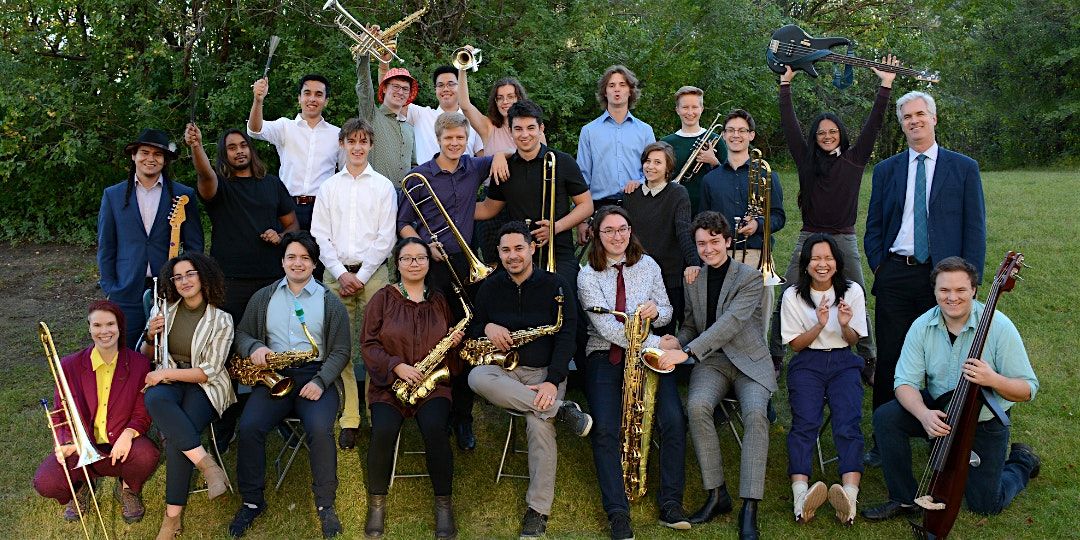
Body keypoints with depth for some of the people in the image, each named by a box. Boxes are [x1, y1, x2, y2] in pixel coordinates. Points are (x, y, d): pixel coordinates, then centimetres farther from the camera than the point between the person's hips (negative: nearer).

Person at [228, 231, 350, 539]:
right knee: (249, 427, -25)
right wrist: (254, 347, -6)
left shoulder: (330, 302, 8)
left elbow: (340, 351, 4)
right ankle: (252, 501, -6)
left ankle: (325, 504, -13)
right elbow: (241, 334, 18)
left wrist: (320, 381, -12)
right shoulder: (263, 297, 15)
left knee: (320, 429, -30)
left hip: (316, 377, -2)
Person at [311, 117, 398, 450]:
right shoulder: (329, 187, 12)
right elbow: (320, 236, 7)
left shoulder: (383, 186, 6)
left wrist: (361, 276, -7)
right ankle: (349, 419, 3)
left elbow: (385, 238, 0)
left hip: (373, 273, -2)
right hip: (336, 274, 2)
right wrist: (341, 273, -5)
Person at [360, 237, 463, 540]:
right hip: (389, 382, -1)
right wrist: (397, 366, -15)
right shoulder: (383, 298, 5)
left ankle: (444, 503, -11)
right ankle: (376, 502, -5)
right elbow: (369, 345, -1)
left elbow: (450, 342, 22)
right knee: (384, 431, -29)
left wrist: (454, 341, -2)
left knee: (434, 428, -29)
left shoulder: (439, 301, 13)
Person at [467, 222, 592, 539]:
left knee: (539, 424, -31)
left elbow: (566, 337, -5)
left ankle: (538, 510, -18)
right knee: (477, 378, -33)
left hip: (544, 371, -2)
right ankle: (561, 409, -30)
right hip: (504, 370, 3)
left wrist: (553, 381, -18)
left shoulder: (555, 286, 1)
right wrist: (487, 328, -8)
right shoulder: (490, 288, 10)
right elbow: (471, 331, 18)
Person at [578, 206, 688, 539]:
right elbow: (605, 326, -14)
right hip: (604, 356, -2)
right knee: (605, 430, -22)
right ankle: (617, 513, -16)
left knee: (673, 420, -20)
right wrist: (653, 343, -22)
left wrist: (656, 311, -12)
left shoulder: (648, 265, 9)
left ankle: (671, 503, -9)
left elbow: (667, 312, 14)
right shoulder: (588, 276, -2)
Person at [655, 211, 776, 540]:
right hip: (711, 362, 3)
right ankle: (716, 494, -17)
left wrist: (686, 352, -29)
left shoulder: (750, 277, -6)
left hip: (749, 361, -3)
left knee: (755, 413, -32)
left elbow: (729, 322, -19)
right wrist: (676, 341, -6)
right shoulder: (693, 281, 11)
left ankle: (749, 509, -29)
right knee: (697, 405, -29)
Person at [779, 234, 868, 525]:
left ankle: (849, 494, -42)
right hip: (807, 363, -1)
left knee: (848, 423, -25)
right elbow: (796, 345, 3)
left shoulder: (852, 291, 4)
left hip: (843, 362, 1)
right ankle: (801, 495, -43)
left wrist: (845, 325, -15)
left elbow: (853, 341, 9)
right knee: (805, 422, -26)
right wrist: (819, 325, -15)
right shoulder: (793, 296, 1)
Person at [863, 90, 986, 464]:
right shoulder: (886, 170, 11)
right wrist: (880, 269, 1)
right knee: (889, 359, 4)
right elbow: (873, 228, 14)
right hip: (895, 275, 2)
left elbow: (975, 230, 3)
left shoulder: (964, 168, 6)